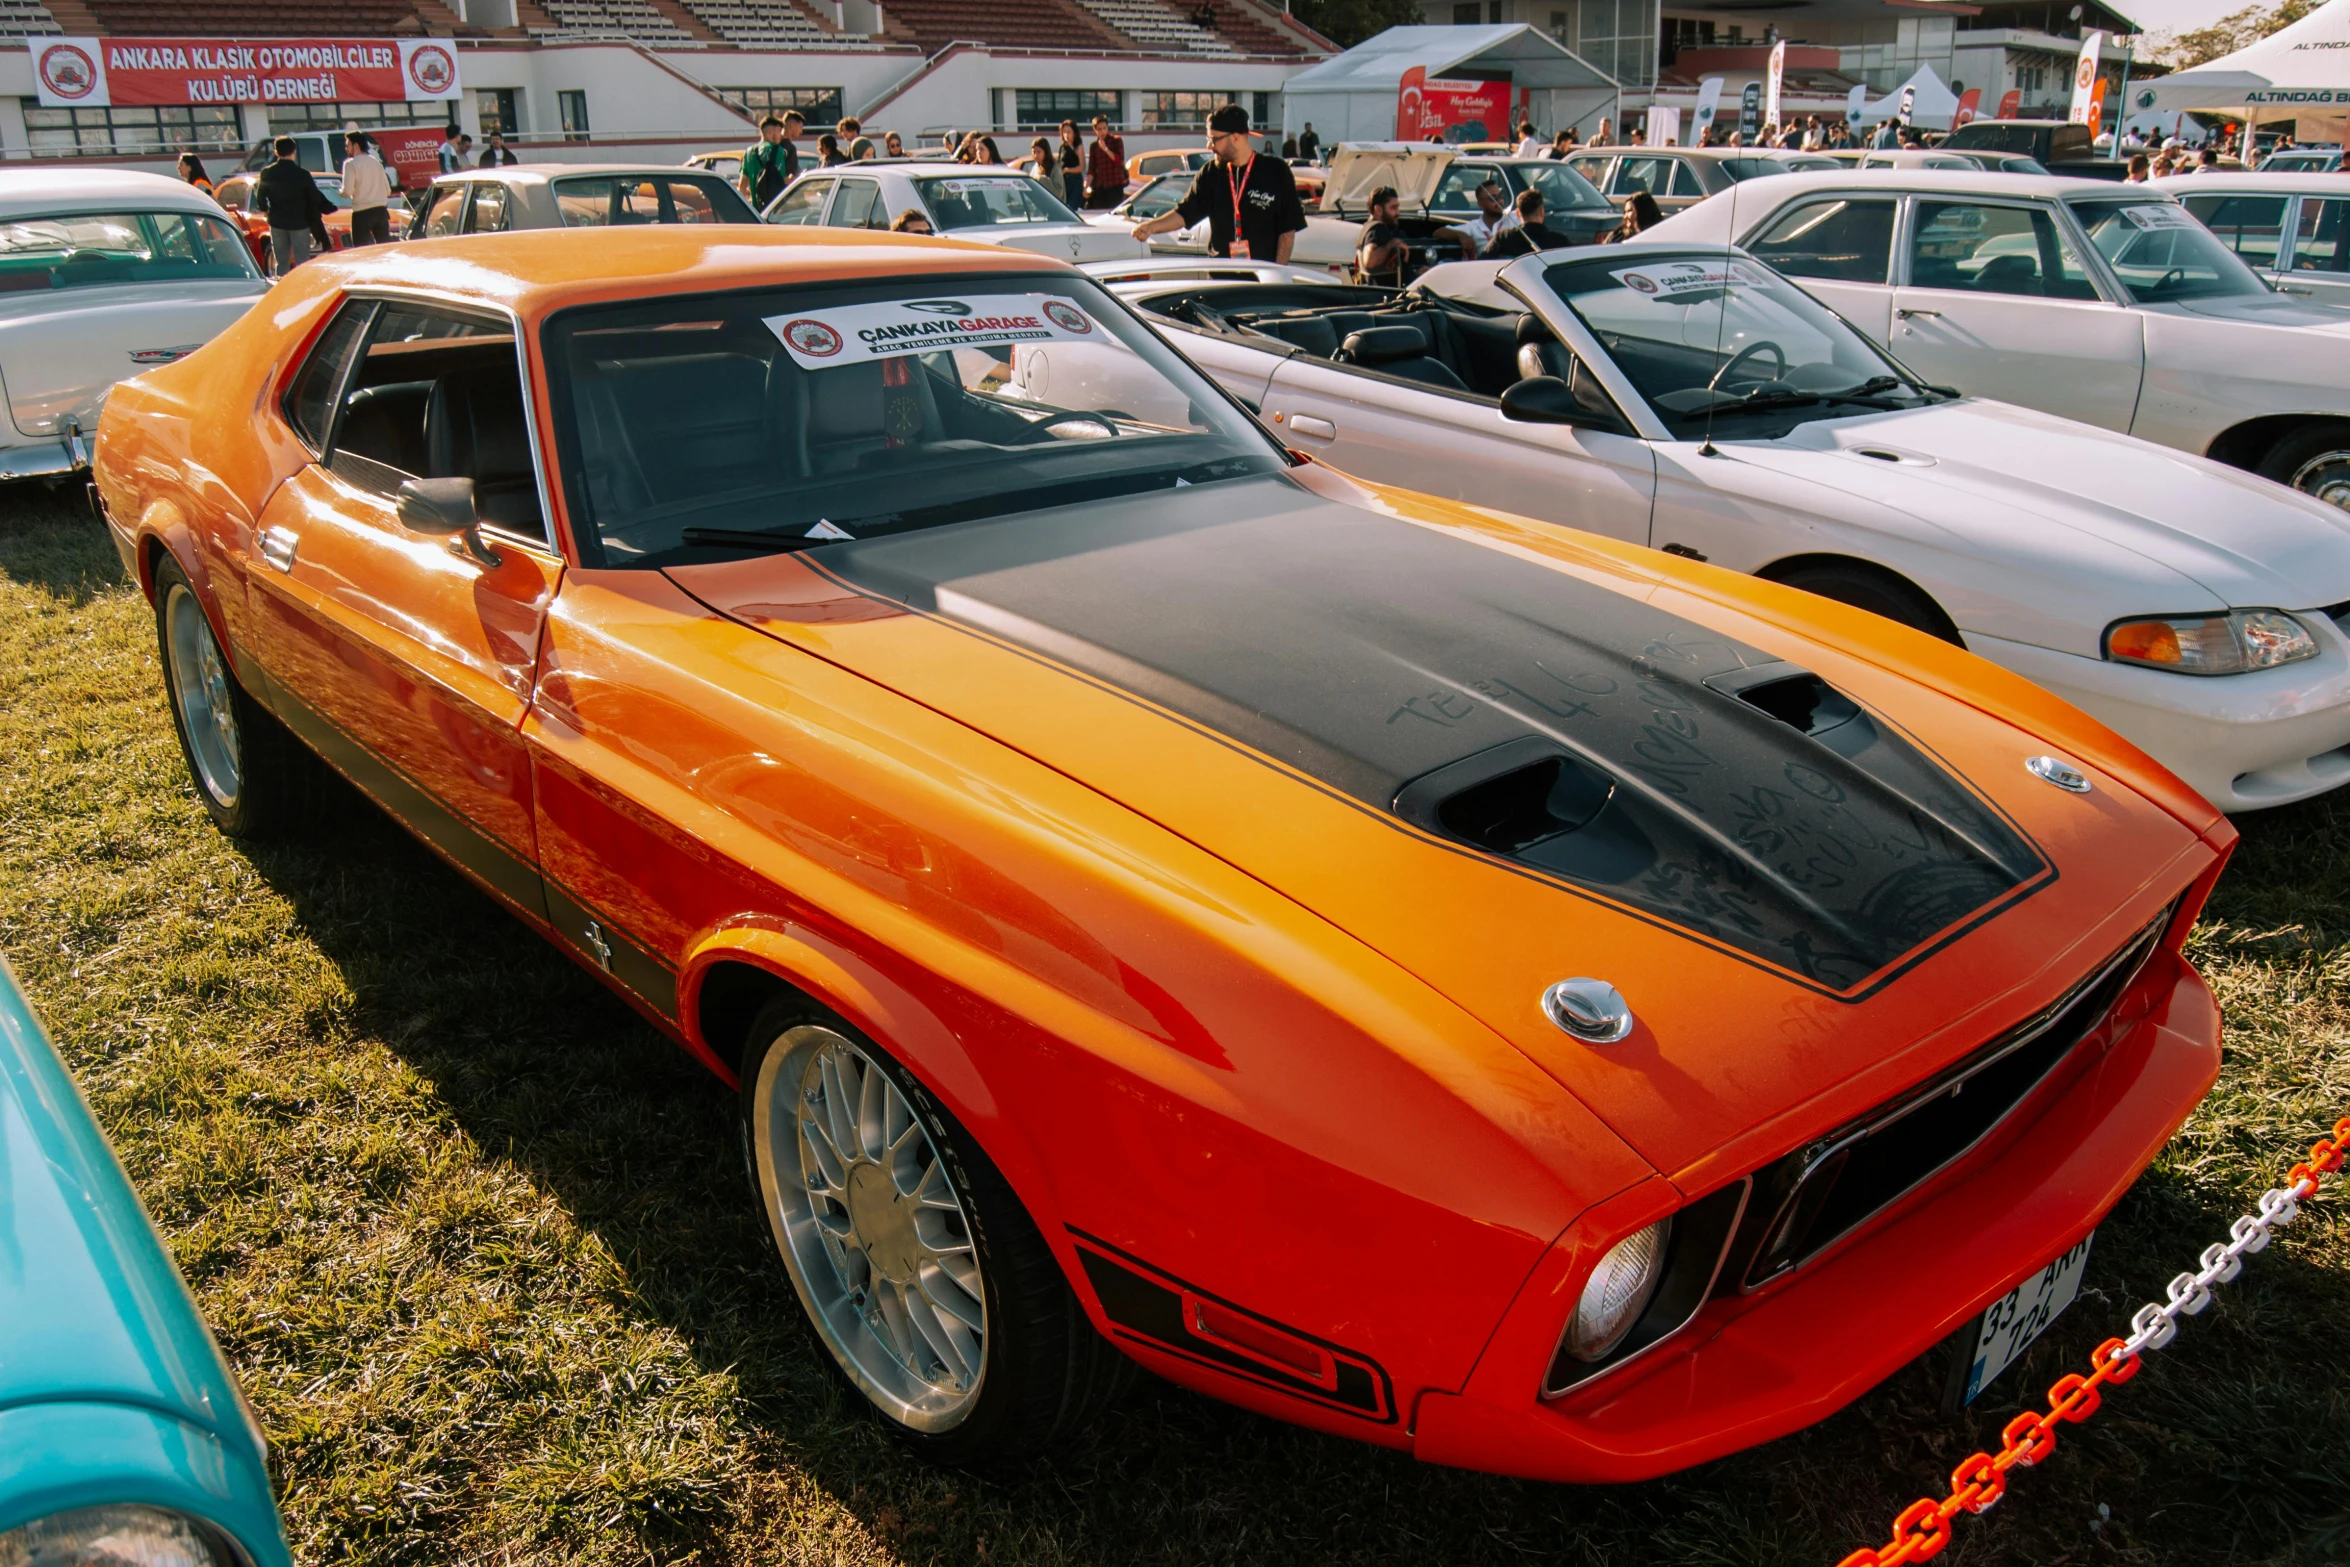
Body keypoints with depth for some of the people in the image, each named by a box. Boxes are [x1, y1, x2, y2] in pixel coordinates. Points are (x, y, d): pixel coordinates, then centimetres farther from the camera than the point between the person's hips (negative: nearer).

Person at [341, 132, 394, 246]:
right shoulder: (376, 161, 12)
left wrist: (341, 192, 7)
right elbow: (388, 190, 15)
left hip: (362, 213, -6)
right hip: (381, 211, 6)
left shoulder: (350, 163, -6)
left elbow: (347, 192, -13)